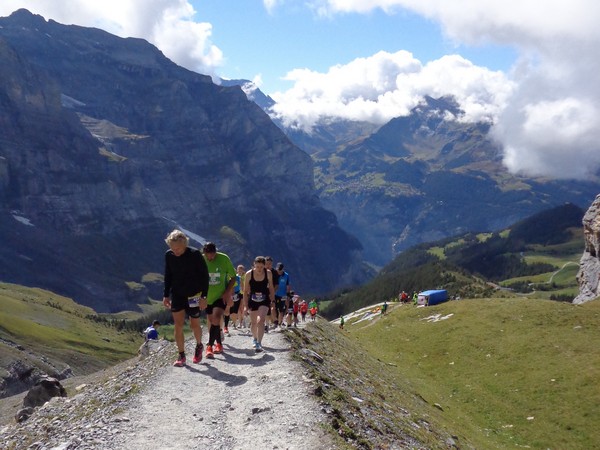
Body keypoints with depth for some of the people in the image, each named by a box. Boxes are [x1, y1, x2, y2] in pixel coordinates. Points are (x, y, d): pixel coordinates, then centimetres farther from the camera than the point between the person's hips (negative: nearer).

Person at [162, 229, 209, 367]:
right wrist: (166, 295, 7)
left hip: (194, 295, -3)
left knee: (194, 325, 5)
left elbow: (204, 276, -11)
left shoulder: (195, 254, -16)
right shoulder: (168, 255, -3)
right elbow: (168, 276, 9)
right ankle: (181, 356, 6)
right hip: (176, 295, 3)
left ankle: (199, 346, 34)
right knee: (178, 325, -2)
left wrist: (203, 296, -13)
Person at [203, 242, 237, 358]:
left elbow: (233, 277, -4)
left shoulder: (224, 259, -13)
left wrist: (227, 292, -13)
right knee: (211, 321, 12)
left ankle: (210, 346, -18)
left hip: (221, 296, -3)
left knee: (216, 317, -21)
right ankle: (219, 344, 29)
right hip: (207, 297, 3)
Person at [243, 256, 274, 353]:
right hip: (253, 301, 1)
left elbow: (271, 288, 4)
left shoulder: (268, 273, -10)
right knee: (253, 323, 15)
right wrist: (245, 305, -5)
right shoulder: (249, 274, -12)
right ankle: (255, 338, 43)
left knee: (261, 320, -20)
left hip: (264, 301, -1)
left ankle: (259, 343, -18)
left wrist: (272, 301, 5)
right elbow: (245, 291, -4)